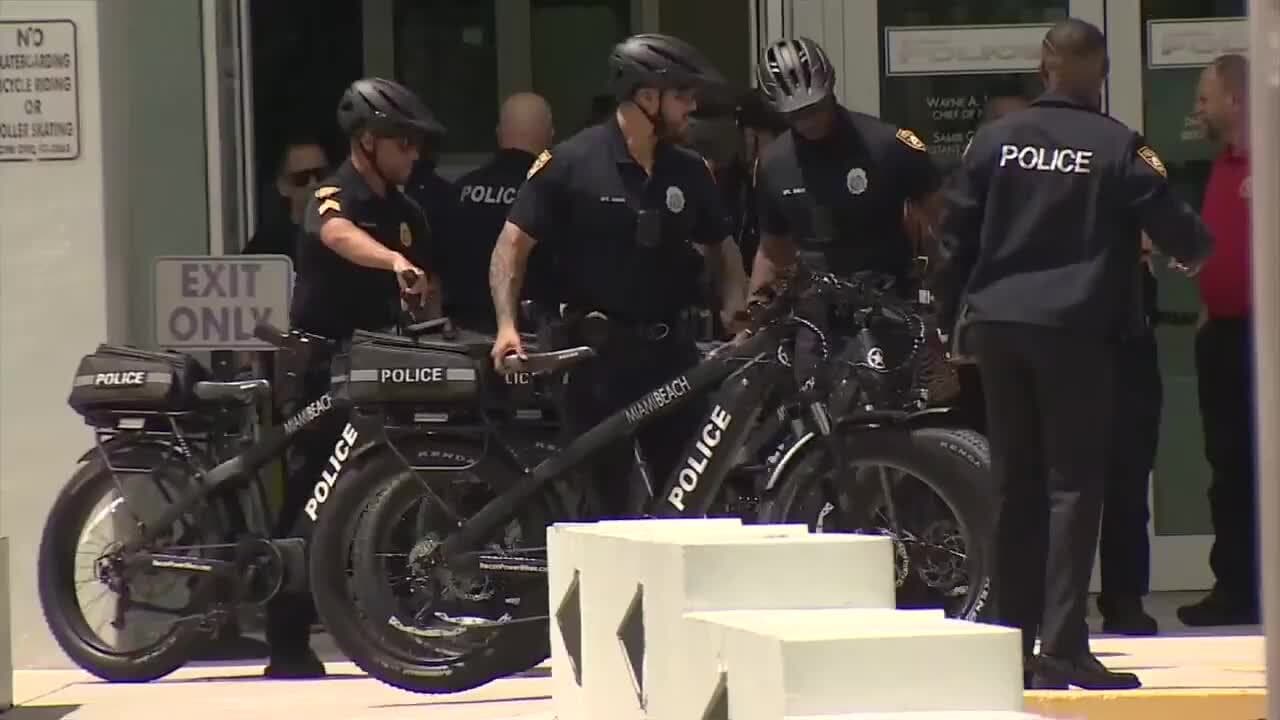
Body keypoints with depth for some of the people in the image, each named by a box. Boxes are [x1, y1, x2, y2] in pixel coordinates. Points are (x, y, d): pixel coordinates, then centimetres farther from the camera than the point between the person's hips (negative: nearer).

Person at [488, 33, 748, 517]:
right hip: (600, 354, -4)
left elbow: (721, 246, 19)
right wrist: (507, 325, -18)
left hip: (671, 352, 5)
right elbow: (513, 244, -6)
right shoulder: (571, 164, -7)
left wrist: (737, 305, 1)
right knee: (602, 499, -1)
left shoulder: (689, 172, 7)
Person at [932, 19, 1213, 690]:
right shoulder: (1119, 147, -6)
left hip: (996, 326, 4)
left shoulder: (995, 140, 4)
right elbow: (1180, 234, -2)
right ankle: (1063, 645, -11)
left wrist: (952, 321, 15)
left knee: (1015, 486, 11)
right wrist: (1195, 248, 21)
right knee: (1073, 484, -2)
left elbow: (956, 238, 5)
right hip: (1072, 330, -4)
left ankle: (1014, 642, 12)